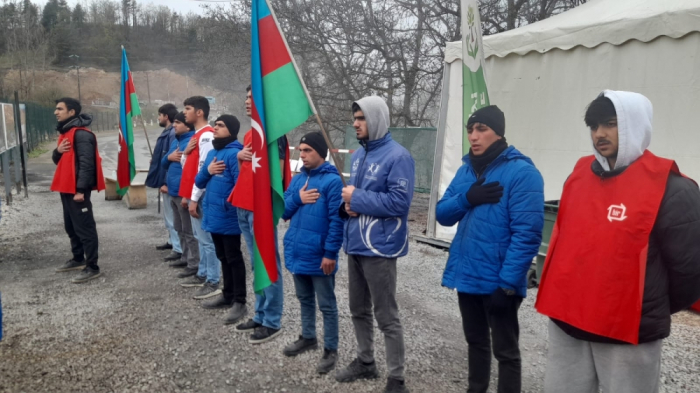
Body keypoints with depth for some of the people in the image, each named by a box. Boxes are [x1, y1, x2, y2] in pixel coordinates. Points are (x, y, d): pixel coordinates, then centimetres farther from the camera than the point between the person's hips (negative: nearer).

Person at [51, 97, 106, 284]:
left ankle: (92, 267, -3)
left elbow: (86, 163, -22)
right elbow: (59, 161, 22)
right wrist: (58, 151, -2)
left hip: (77, 190, -11)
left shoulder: (81, 134, -15)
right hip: (66, 188, 11)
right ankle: (78, 259, 32)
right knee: (71, 226, 19)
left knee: (85, 228, -7)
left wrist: (81, 189, -26)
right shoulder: (65, 132, 17)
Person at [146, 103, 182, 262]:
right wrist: (161, 181, 16)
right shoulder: (167, 133, 13)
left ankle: (178, 248, 0)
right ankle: (172, 241, 32)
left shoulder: (173, 134, -18)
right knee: (168, 214, 20)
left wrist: (165, 182, -23)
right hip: (165, 180, 10)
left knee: (173, 215, -5)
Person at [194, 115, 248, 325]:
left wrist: (229, 203, -20)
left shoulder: (234, 153, -15)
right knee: (223, 257, 18)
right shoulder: (211, 153, 13)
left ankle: (239, 302, 8)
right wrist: (207, 170, -6)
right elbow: (199, 183, 12)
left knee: (234, 258, 0)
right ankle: (228, 295, 30)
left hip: (229, 216, -9)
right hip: (213, 215, 9)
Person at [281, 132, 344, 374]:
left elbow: (336, 221, -16)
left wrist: (330, 253, -18)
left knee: (327, 305, 6)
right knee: (304, 299, 21)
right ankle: (308, 338, 38)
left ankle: (330, 350, 17)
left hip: (319, 256, -7)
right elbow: (283, 212, 8)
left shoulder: (332, 181, -13)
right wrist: (297, 198, -11)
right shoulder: (297, 179, 9)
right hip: (297, 252, 7)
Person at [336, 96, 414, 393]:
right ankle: (365, 362, 38)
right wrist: (347, 203, -2)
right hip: (354, 244, 9)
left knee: (386, 317, 1)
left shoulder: (397, 156, -15)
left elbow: (399, 202, -23)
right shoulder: (359, 154, 12)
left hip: (379, 247, -8)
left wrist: (357, 198, -18)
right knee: (359, 310, 20)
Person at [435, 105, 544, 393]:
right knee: (475, 341, 23)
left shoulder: (521, 172, -14)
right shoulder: (466, 169, 8)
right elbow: (442, 214, 7)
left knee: (505, 350, 8)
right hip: (466, 275, 7)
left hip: (497, 281, -7)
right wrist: (467, 198, -13)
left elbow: (527, 233, -19)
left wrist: (508, 282, -22)